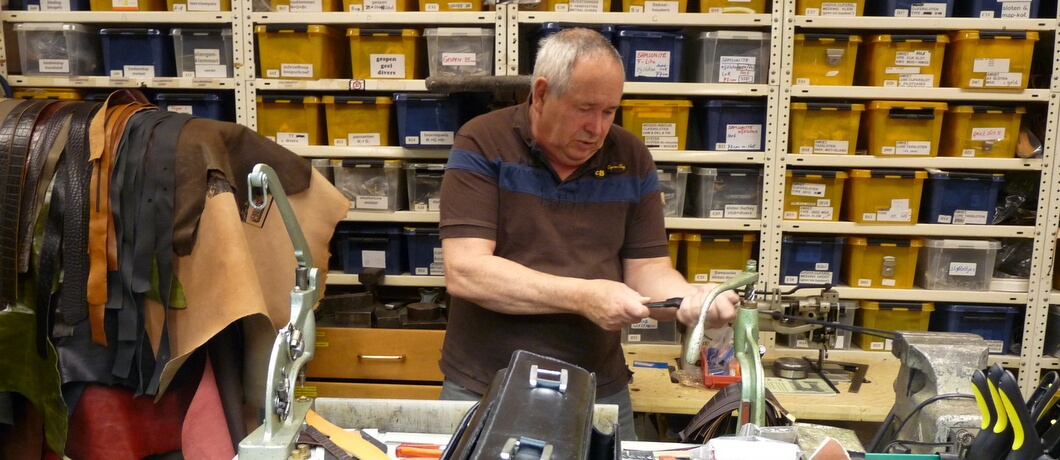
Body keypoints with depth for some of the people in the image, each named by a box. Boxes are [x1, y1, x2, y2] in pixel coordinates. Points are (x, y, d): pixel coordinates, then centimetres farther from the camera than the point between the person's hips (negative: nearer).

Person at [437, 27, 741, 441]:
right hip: (483, 390, -2)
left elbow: (646, 268, 2)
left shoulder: (631, 157, 0)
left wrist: (691, 297, -20)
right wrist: (581, 296, -22)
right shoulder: (482, 144, -10)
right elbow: (464, 273, -18)